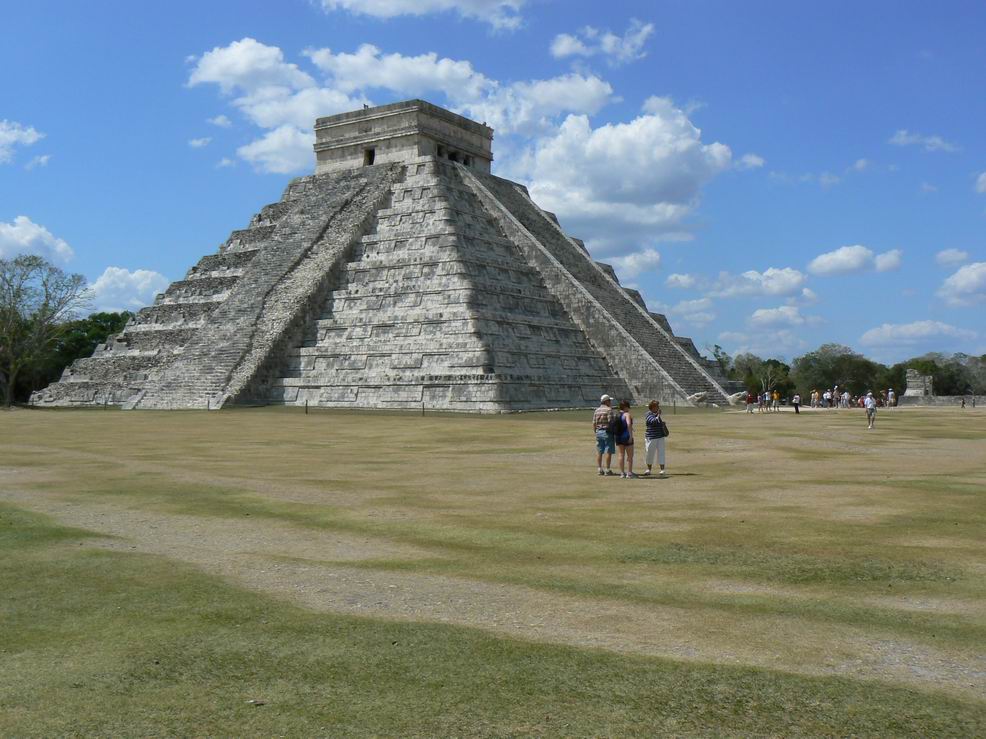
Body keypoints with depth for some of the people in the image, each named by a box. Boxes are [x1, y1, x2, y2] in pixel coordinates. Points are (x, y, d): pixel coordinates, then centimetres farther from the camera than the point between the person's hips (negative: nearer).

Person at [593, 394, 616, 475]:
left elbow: (594, 423, 10)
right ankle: (607, 470, -1)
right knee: (608, 452, -1)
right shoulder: (609, 409, -10)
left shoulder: (597, 410, 10)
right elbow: (611, 422, -16)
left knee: (599, 452, 9)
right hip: (607, 432, -7)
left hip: (598, 432, 7)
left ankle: (599, 469, 10)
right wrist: (614, 432, -8)